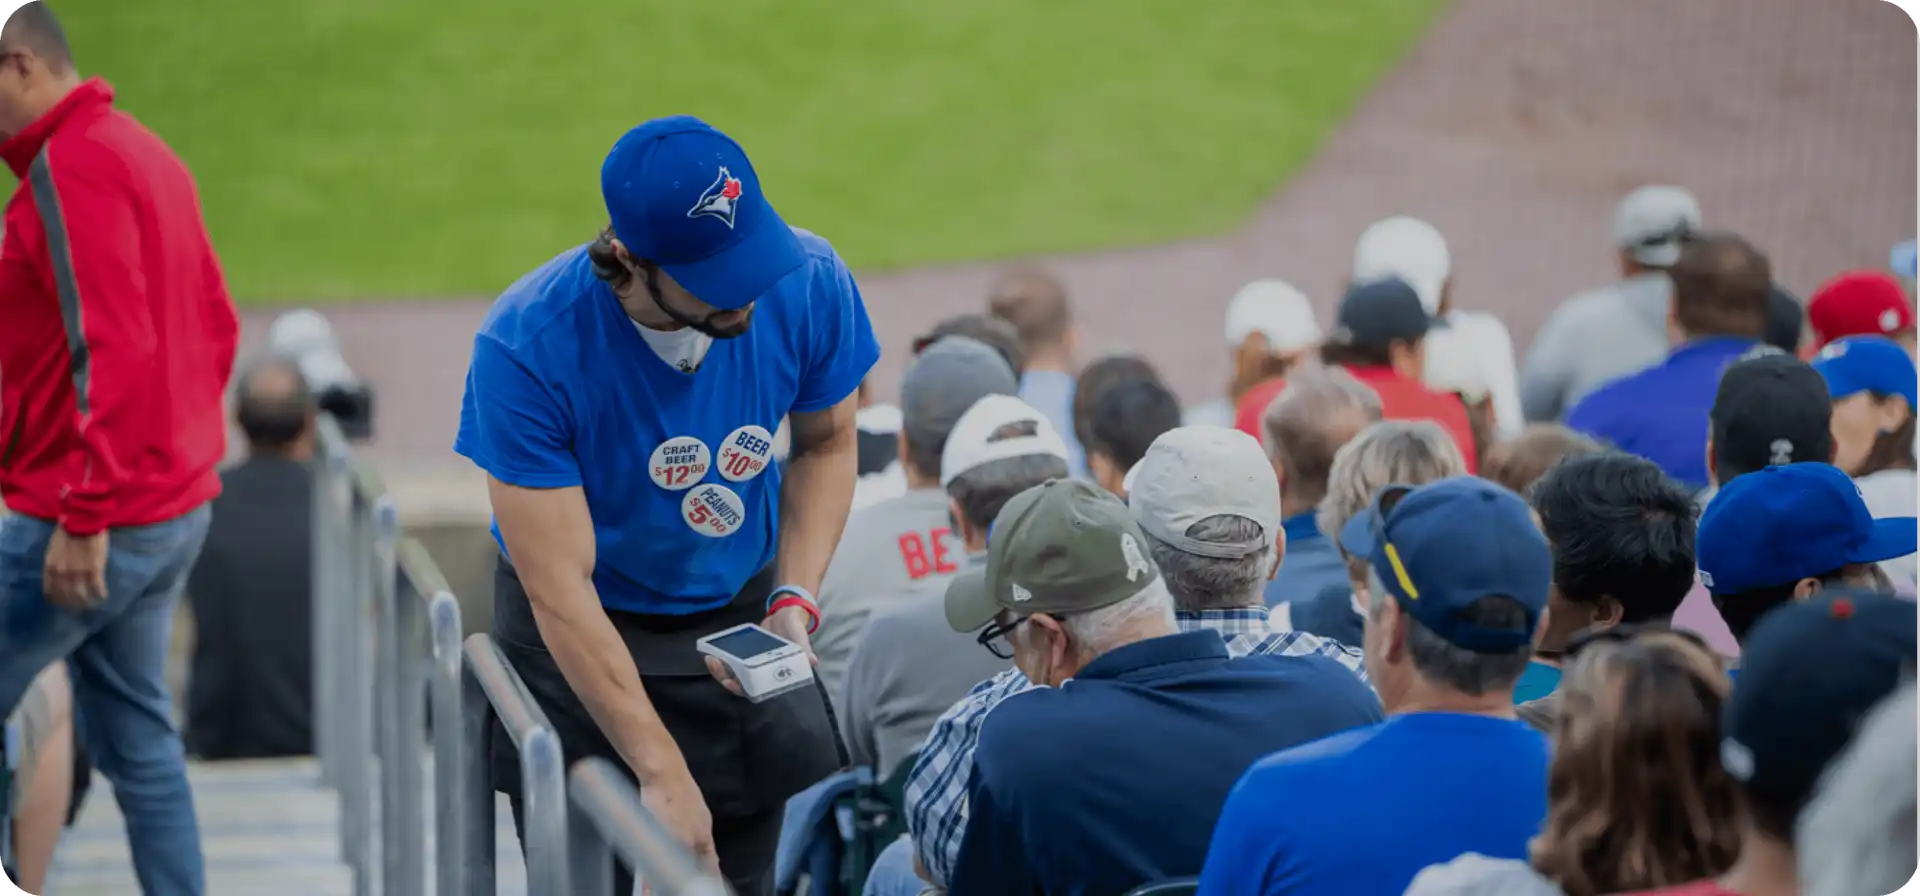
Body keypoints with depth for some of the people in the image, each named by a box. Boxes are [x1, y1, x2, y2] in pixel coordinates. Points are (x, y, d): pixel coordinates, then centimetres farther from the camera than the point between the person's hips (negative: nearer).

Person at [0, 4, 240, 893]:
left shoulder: (72, 166, -15)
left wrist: (84, 517, -22)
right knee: (136, 734, 13)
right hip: (174, 508, 10)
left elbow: (111, 348, -22)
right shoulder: (144, 152, 15)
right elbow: (216, 325, 19)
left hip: (84, 528, -10)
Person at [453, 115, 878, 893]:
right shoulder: (527, 347, -29)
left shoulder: (808, 283, -19)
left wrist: (794, 601, -12)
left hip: (738, 614, 3)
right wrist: (661, 771, -27)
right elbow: (559, 591, -26)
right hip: (579, 637, -3)